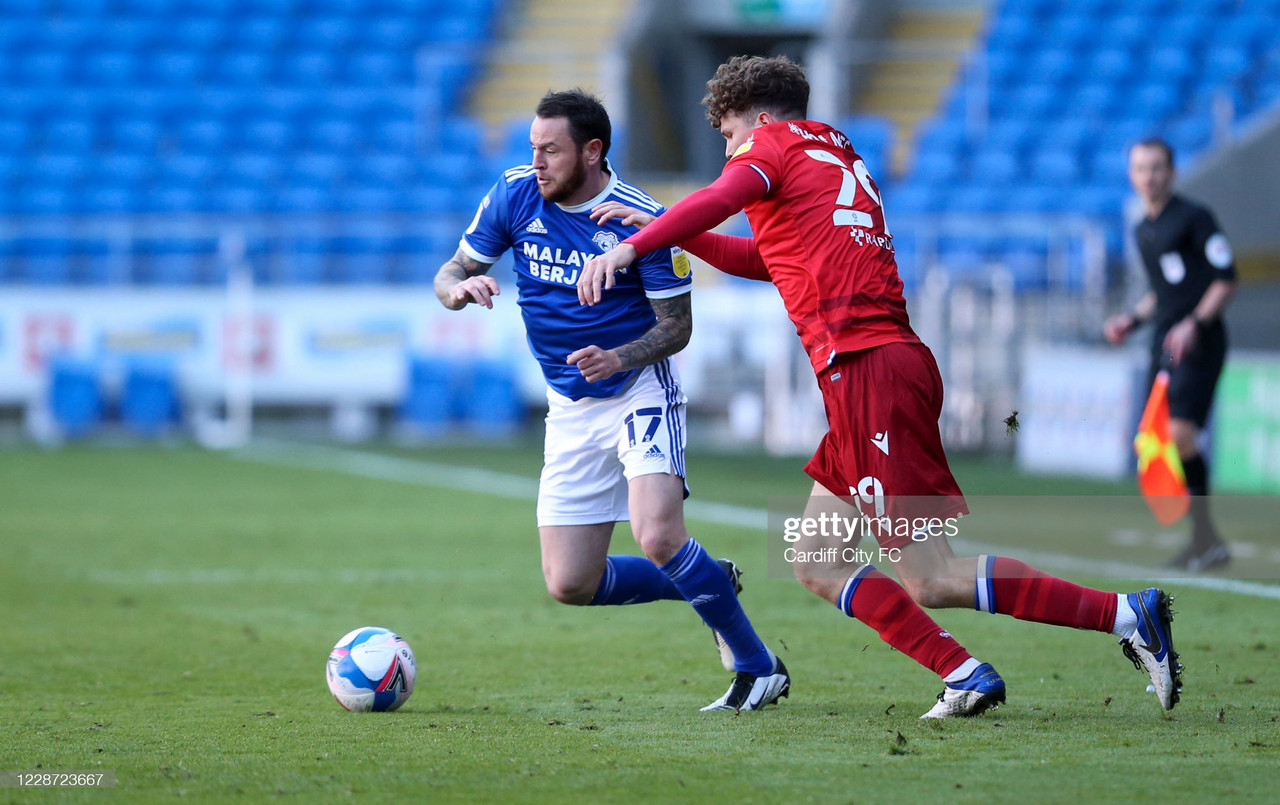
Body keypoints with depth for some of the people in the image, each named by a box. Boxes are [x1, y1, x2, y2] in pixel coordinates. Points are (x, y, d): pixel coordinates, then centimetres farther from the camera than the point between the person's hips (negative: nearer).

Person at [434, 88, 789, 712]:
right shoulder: (515, 195, -5)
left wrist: (619, 358, -28)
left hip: (639, 389, -5)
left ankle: (758, 667, -9)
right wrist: (461, 288, -21)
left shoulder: (643, 220, -17)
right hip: (569, 408, 5)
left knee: (657, 538, -28)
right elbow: (449, 275, 4)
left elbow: (677, 325, -9)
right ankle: (710, 583, 24)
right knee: (569, 585, 0)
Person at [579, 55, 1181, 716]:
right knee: (816, 563, 11)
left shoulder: (774, 143, 3)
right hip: (892, 362, 9)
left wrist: (630, 247, -27)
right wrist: (661, 229, 35)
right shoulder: (841, 161, 28)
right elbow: (763, 258, 40)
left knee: (929, 578, -10)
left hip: (866, 368, -9)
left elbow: (721, 198, -19)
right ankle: (964, 676, 4)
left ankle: (1125, 613, -14)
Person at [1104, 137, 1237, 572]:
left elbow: (1226, 279, -9)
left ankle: (1206, 537, -11)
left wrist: (1195, 323, -20)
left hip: (1198, 342, -8)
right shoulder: (1143, 230, 18)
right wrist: (1132, 319, 13)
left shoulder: (1194, 218, -6)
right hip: (1164, 341, 8)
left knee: (1180, 434, -19)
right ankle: (1204, 540, 10)